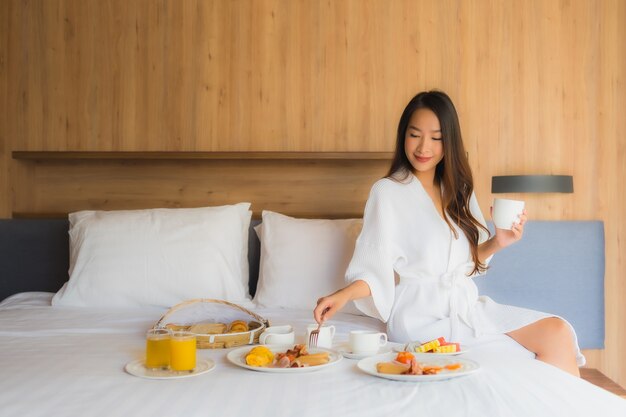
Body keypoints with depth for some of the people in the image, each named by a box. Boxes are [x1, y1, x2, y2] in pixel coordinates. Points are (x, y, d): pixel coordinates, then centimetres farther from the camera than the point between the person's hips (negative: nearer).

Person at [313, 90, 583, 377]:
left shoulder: (458, 190, 14)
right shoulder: (387, 192, -4)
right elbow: (375, 267, -10)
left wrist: (496, 243, -3)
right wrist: (344, 294, -29)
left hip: (465, 304, 6)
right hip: (421, 317, -6)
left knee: (557, 332, -15)